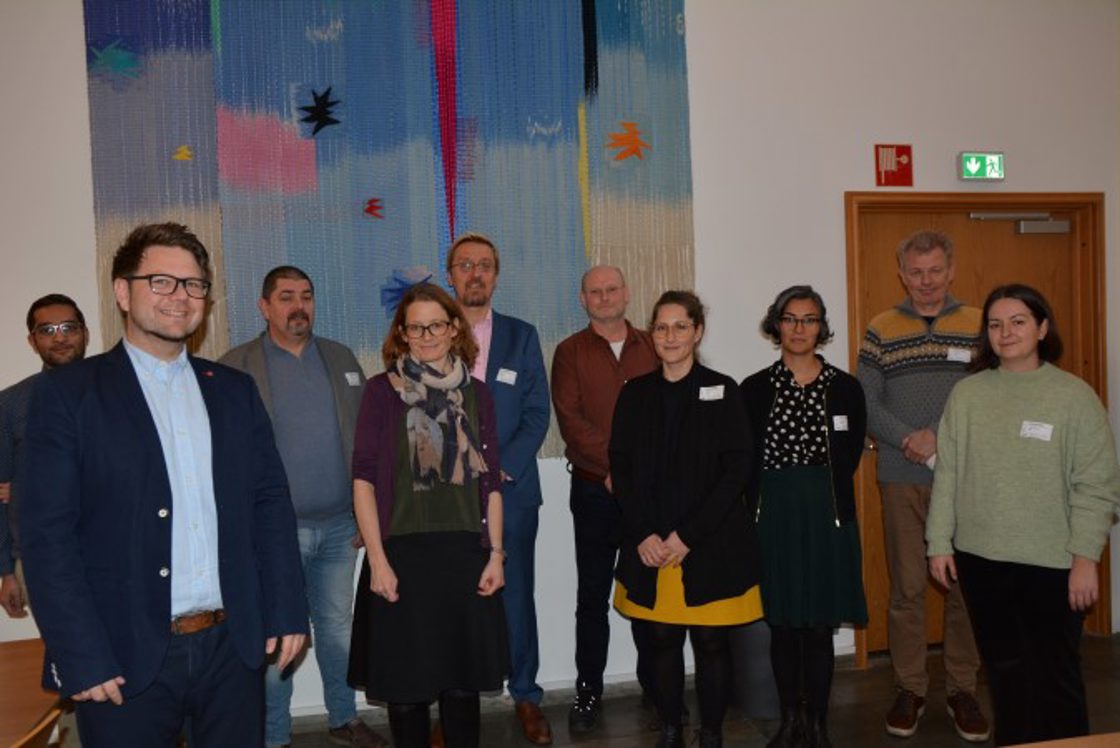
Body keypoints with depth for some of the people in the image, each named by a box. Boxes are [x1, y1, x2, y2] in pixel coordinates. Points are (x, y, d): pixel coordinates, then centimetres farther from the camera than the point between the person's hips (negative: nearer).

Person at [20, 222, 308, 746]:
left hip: (233, 647, 3)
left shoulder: (234, 390, 9)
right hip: (124, 661, -3)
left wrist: (287, 611, 3)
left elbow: (270, 503, 8)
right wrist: (80, 658, -12)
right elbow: (48, 534, -7)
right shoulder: (67, 392, -2)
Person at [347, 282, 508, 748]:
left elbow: (491, 481, 8)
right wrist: (377, 559, -10)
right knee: (406, 681, 7)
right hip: (402, 552, -2)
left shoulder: (476, 394, 8)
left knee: (463, 679, 10)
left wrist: (496, 553, 2)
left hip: (465, 553, 2)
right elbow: (364, 479, -5)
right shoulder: (382, 390, 0)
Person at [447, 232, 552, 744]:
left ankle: (526, 696, 20)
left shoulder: (521, 336, 9)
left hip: (511, 489, 1)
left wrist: (501, 469, -8)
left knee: (516, 598, 6)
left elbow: (537, 414, 4)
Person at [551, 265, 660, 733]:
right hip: (594, 489, -1)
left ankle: (655, 681, 24)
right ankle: (588, 690, 16)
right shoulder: (570, 352, 4)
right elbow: (570, 419, -7)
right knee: (593, 593, 5)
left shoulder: (652, 348, 10)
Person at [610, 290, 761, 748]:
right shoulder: (634, 393, 7)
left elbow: (736, 470, -6)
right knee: (661, 640, 9)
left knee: (711, 642, 5)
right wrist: (644, 535, -8)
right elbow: (621, 468, 5)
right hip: (649, 548, 2)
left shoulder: (722, 391, -1)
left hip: (710, 545, -2)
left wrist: (687, 535, -12)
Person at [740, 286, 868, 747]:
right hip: (772, 518, 1)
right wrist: (761, 507, -1)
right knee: (781, 624, 8)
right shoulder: (754, 389, 2)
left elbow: (849, 458, 5)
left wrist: (823, 500, 2)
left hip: (827, 518, 0)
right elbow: (744, 461, 4)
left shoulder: (845, 389, 2)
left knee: (819, 627, 4)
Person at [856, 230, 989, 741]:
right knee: (906, 587, 6)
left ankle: (963, 689, 22)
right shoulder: (881, 330, 5)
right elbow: (865, 404, 0)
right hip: (902, 479, 0)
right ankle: (909, 688, 20)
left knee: (966, 584, 6)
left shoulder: (978, 325, 5)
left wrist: (938, 436, -14)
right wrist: (908, 439, -14)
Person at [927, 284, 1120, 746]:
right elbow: (948, 474, 3)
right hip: (980, 558, 3)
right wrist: (939, 543, 2)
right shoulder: (966, 394, 2)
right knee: (1003, 667, 16)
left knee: (1056, 673, 8)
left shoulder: (1074, 396, -6)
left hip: (1051, 561, -3)